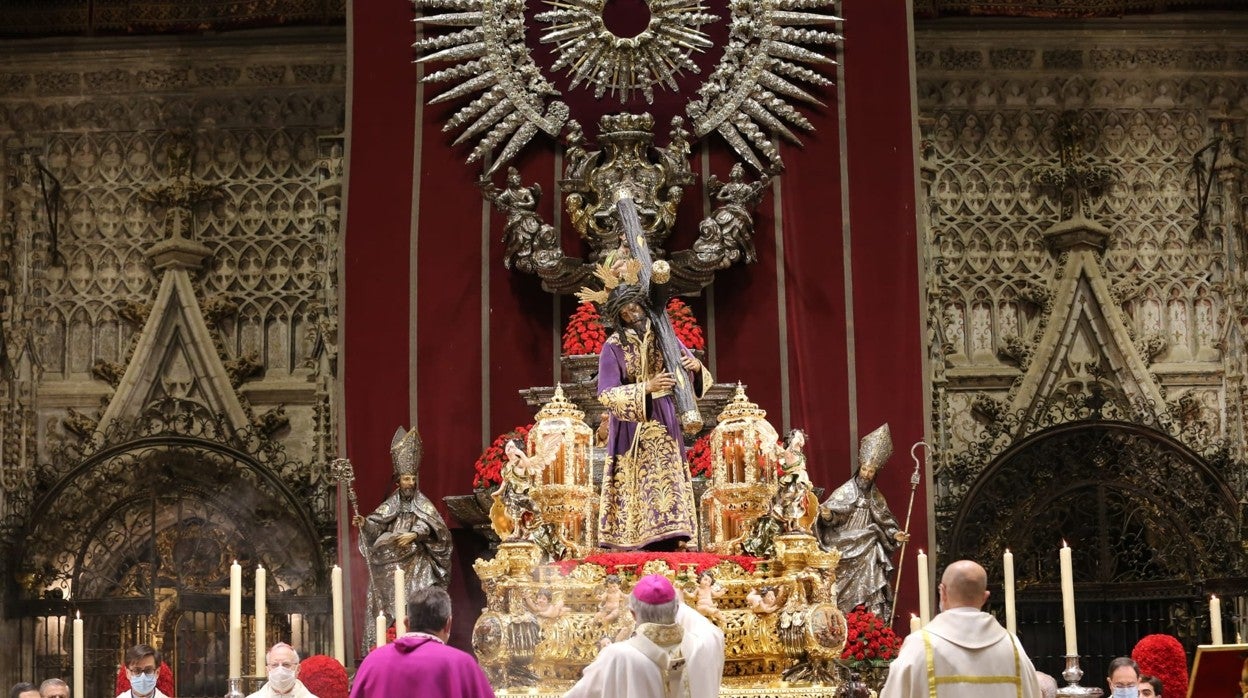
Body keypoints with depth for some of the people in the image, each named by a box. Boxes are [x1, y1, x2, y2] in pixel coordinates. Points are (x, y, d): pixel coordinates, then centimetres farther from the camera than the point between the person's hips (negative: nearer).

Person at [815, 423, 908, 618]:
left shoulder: (875, 496, 11)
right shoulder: (846, 491, -3)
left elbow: (883, 521, 15)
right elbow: (832, 515, -10)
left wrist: (894, 535, -1)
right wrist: (828, 516, -32)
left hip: (867, 547, 4)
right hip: (847, 546, -4)